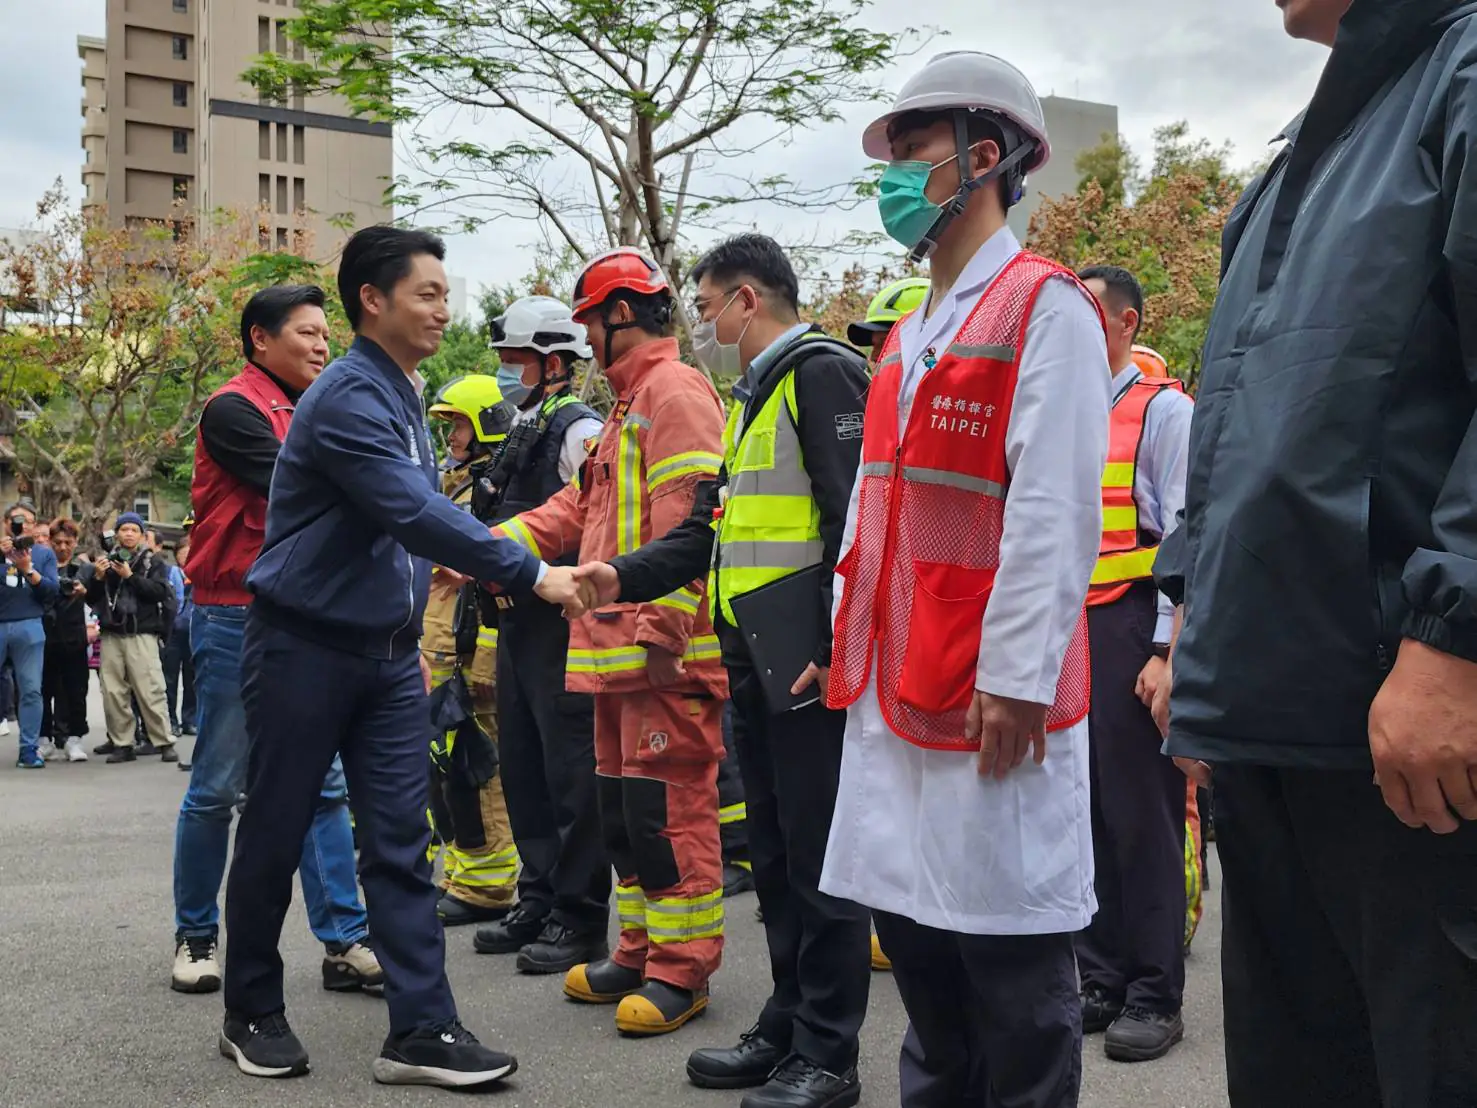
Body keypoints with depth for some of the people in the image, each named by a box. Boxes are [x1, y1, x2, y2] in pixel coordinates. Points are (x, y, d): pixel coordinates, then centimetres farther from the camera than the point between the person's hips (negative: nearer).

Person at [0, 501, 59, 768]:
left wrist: (28, 570, -11)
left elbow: (52, 592, 2)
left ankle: (29, 748, 1)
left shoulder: (44, 553, 11)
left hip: (29, 628, 0)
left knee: (30, 689, -2)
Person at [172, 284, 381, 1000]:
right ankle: (196, 936, 18)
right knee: (218, 789, 3)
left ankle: (345, 942, 6)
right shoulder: (234, 410, -8)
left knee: (323, 787, 4)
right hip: (236, 620, -7)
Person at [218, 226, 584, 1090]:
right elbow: (419, 516, -28)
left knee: (402, 842, 2)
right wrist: (531, 573, -30)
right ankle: (253, 1015, 24)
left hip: (387, 654, 8)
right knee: (275, 836, 7)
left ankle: (423, 1030, 4)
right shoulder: (348, 398, -17)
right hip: (306, 649, -7)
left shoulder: (404, 397, 12)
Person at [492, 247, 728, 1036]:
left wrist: (664, 631, -23)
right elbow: (580, 508, 22)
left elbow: (687, 523, -20)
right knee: (621, 802, 16)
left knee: (667, 806, -5)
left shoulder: (674, 392, -10)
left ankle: (681, 968, 4)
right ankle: (641, 951, 26)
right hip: (619, 648, 11)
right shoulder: (630, 403, 23)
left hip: (667, 655, -11)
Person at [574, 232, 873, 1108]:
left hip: (811, 664, -10)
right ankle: (787, 1028, 26)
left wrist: (835, 648, -22)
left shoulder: (823, 373, -9)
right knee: (775, 853, 15)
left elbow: (854, 518, -18)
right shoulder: (755, 396, 21)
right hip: (755, 663, 10)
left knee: (822, 853, -2)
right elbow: (720, 524, 22)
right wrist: (627, 577, 11)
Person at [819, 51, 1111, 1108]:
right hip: (893, 689, 8)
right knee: (917, 943, 15)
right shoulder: (911, 335, 18)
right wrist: (852, 638, 16)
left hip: (993, 698, -8)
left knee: (1013, 972, 3)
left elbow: (1055, 513, -16)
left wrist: (1017, 675, -20)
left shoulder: (1046, 308, -8)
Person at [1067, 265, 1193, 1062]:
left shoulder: (1164, 411, -2)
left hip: (1129, 629, -6)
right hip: (1065, 631, 6)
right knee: (1084, 810, 9)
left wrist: (1167, 653, -16)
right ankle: (1101, 981, 20)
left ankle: (1154, 996, 9)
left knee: (1142, 815, -1)